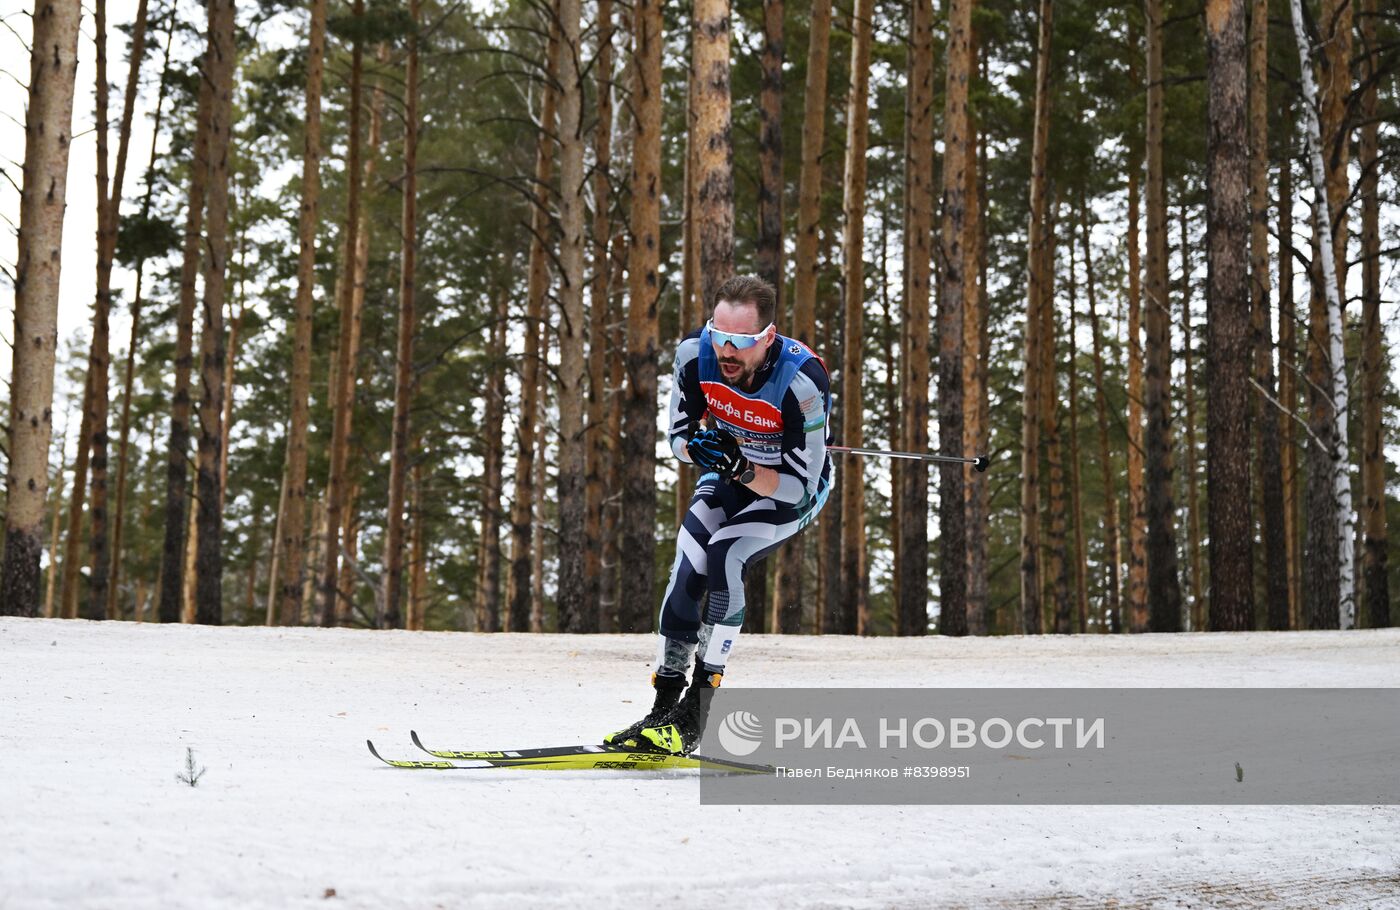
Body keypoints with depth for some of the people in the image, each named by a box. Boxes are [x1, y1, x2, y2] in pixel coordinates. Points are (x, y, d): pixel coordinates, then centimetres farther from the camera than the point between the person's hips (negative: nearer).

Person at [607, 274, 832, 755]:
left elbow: (800, 485, -27)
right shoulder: (695, 354, -22)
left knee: (725, 557, -26)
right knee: (686, 571, -16)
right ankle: (663, 707, -6)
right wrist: (697, 448, -30)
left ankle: (696, 714, -20)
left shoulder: (802, 381, -34)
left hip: (795, 488, -4)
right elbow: (679, 433, -7)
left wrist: (743, 470, -42)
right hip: (730, 474, 4)